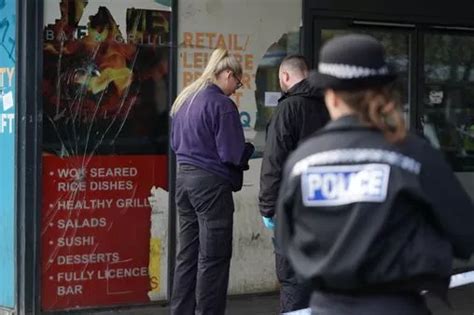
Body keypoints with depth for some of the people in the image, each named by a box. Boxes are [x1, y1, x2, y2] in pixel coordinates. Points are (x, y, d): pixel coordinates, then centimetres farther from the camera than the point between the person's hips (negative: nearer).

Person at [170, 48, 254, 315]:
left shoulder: (184, 100, 10)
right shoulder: (221, 104, -15)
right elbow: (233, 154, -15)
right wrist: (249, 150, 4)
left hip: (184, 178, 8)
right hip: (211, 183, -8)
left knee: (188, 254, 13)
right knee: (214, 257, 0)